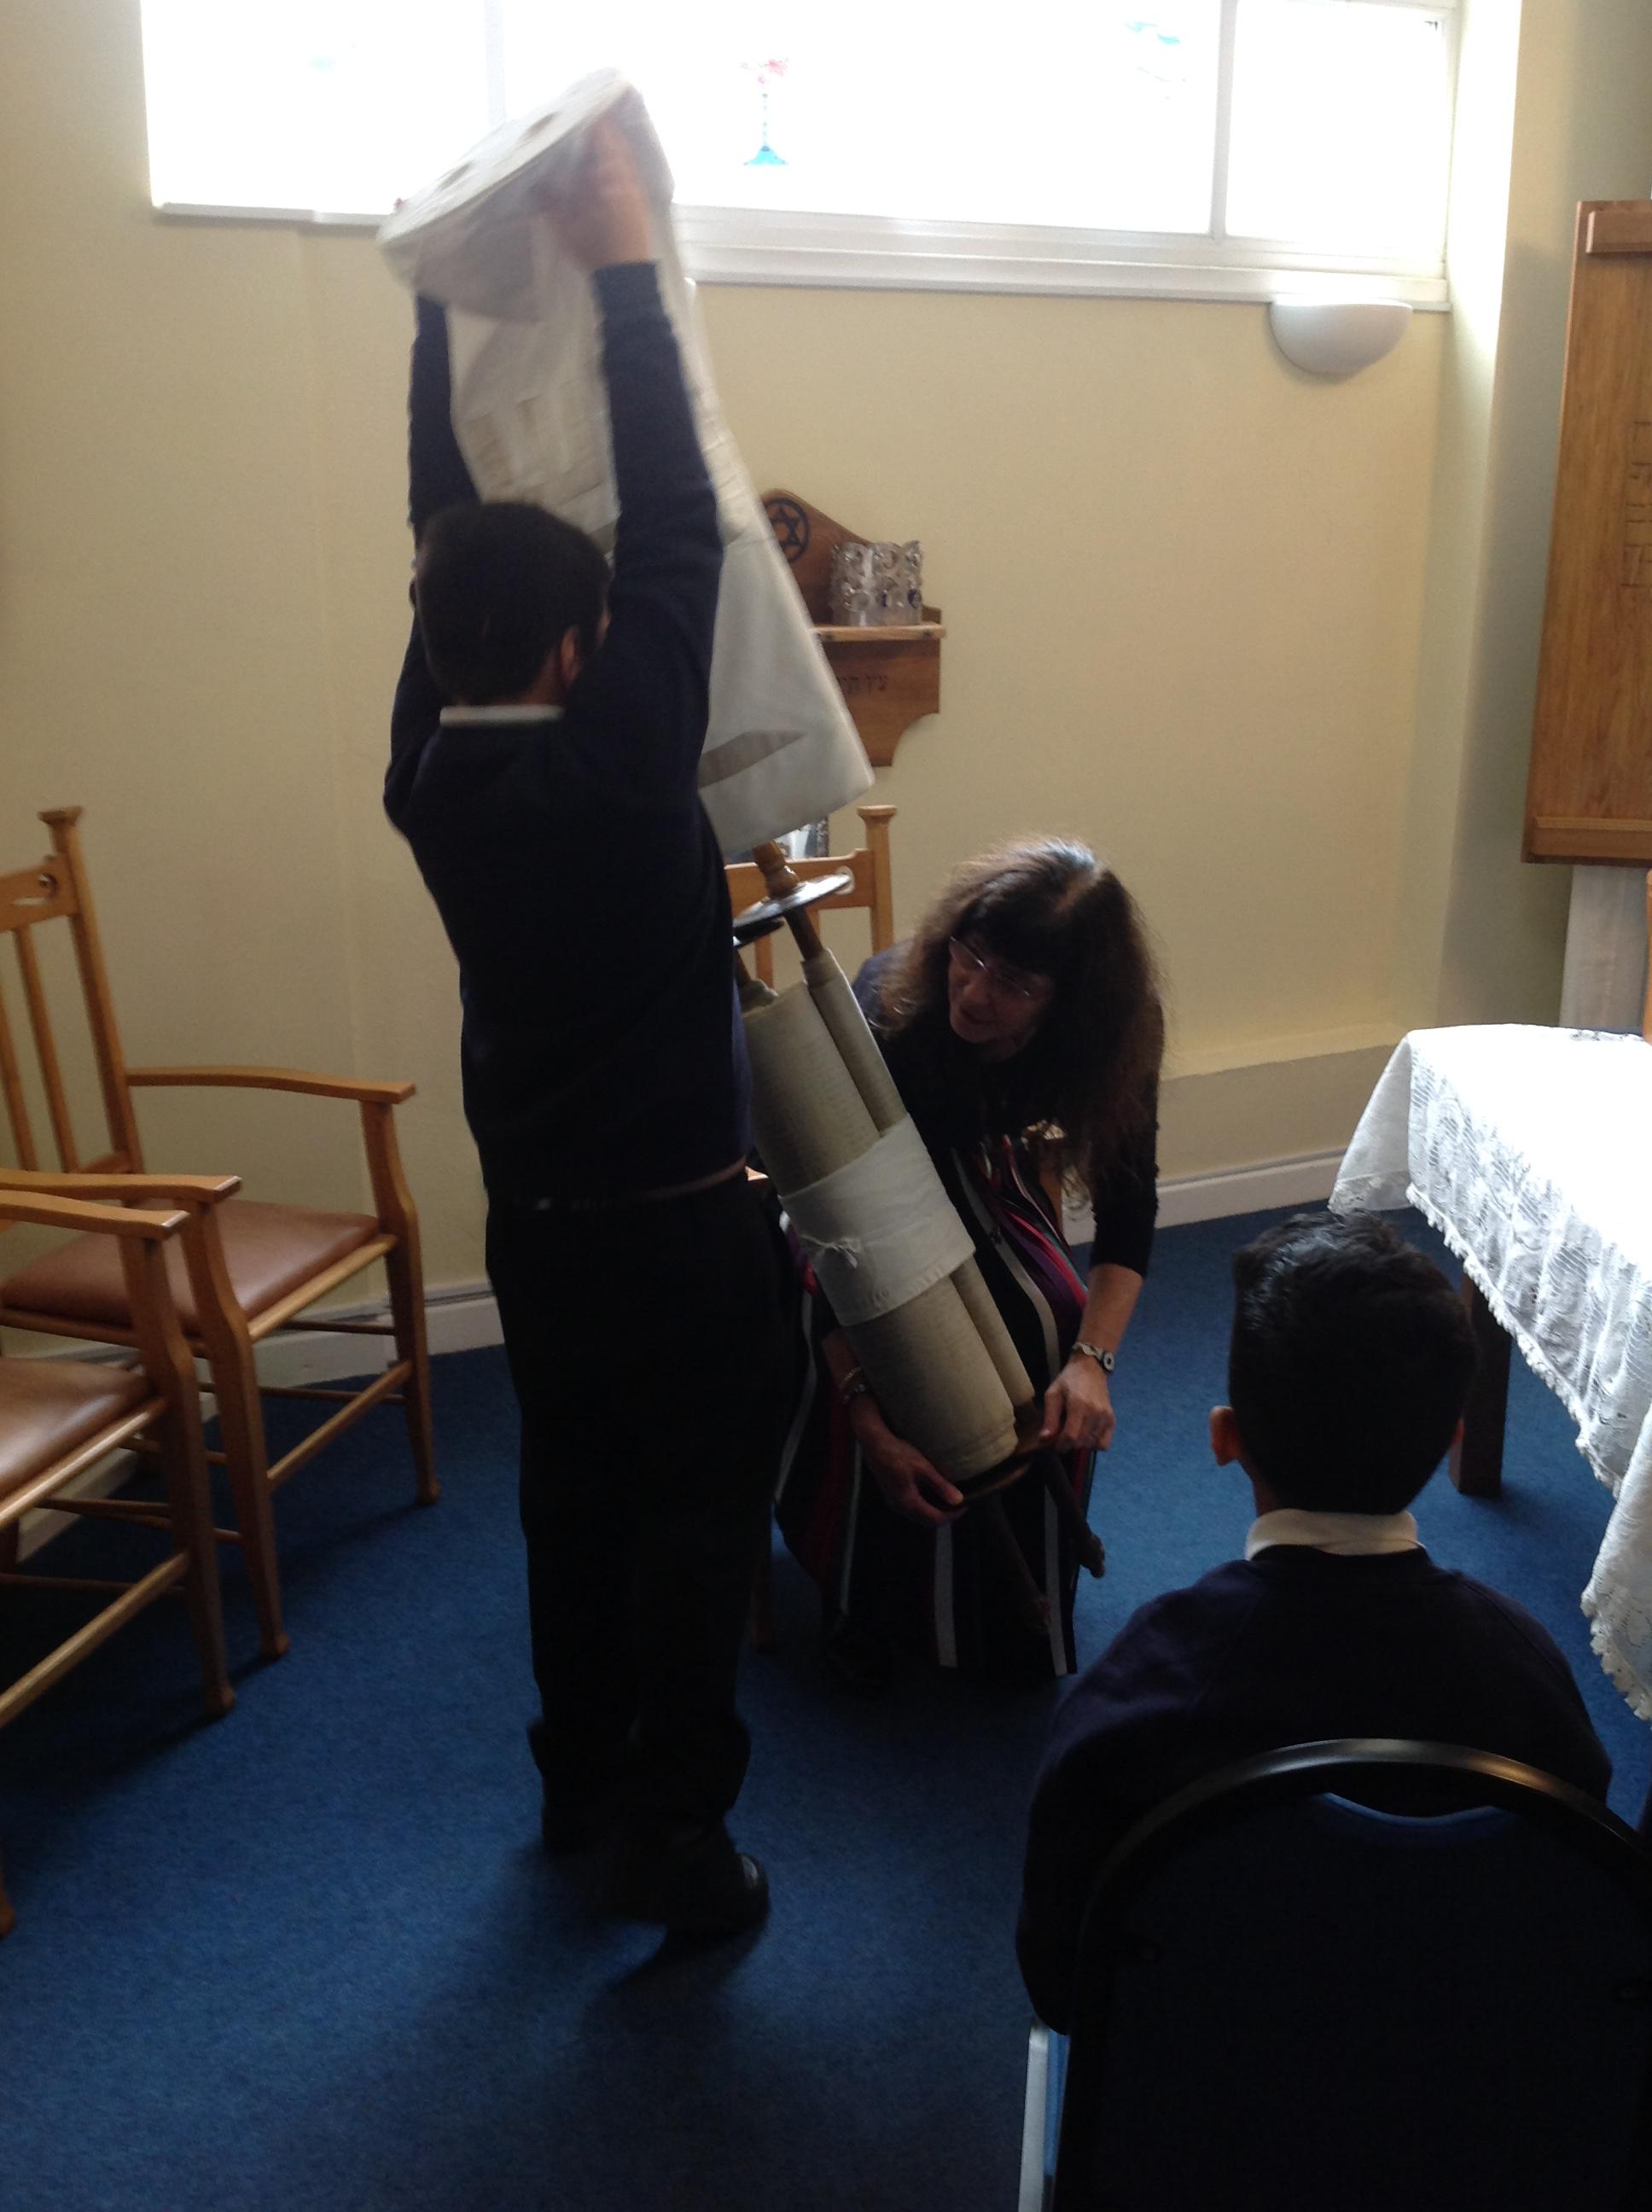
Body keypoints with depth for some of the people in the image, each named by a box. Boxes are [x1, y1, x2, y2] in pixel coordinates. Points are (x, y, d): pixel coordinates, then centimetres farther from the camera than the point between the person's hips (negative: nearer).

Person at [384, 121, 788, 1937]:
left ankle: (579, 1782, 35)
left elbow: (447, 526, 3)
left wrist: (447, 295, 8)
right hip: (682, 1226, -6)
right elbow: (675, 529, -20)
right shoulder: (613, 769, -23)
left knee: (571, 1498, 20)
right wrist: (621, 264, -13)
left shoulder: (426, 765, -7)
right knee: (696, 1522, 7)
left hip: (533, 1222, 6)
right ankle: (675, 1841, 16)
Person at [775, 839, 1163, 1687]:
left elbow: (1127, 1206, -17)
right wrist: (870, 1423, -44)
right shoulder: (884, 1014, -39)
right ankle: (862, 1608, -4)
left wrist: (1092, 1358, -34)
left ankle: (1021, 1605, 3)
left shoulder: (1112, 1039, -27)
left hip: (975, 1188, 4)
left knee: (1051, 1332, -23)